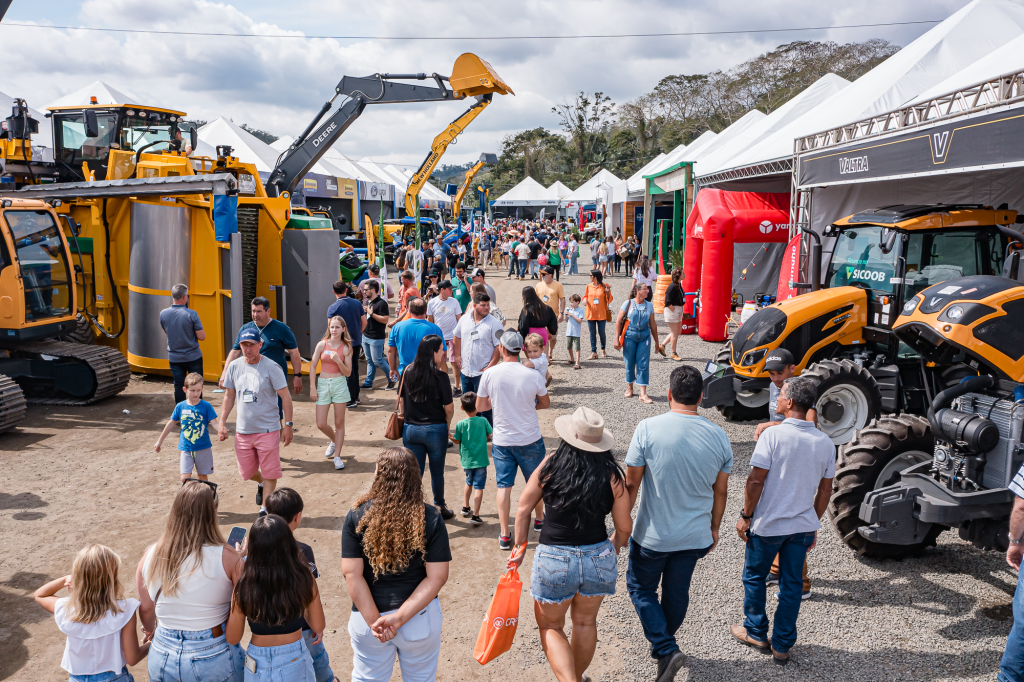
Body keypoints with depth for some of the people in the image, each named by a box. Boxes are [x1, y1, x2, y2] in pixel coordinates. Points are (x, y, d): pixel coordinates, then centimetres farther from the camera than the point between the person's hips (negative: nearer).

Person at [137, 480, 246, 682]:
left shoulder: (151, 555, -8)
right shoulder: (226, 557, -19)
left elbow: (145, 608, 4)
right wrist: (240, 563, 5)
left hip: (164, 658, 3)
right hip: (214, 658, -3)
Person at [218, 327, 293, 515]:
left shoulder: (271, 367, -10)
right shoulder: (234, 367, 2)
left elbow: (285, 397, -8)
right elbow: (229, 396, 12)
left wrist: (288, 425, -11)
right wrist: (222, 423, 8)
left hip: (268, 429, -4)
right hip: (243, 429, 4)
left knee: (270, 472, 0)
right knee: (247, 472, 14)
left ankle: (265, 507, 17)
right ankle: (261, 484, 47)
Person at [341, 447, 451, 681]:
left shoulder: (357, 516, -13)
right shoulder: (430, 519, -13)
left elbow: (351, 573, -16)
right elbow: (437, 577, -16)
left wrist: (374, 621, -14)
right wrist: (401, 617, -17)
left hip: (368, 617, 0)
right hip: (421, 617, 0)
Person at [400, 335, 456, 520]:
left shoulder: (408, 371, -3)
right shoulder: (440, 376, -15)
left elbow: (401, 399, 6)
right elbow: (449, 407, -11)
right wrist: (446, 424, 8)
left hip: (411, 430, 3)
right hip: (435, 430, -3)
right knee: (437, 472, 15)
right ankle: (440, 508, 30)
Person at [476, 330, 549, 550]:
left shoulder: (490, 374, -12)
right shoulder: (532, 375, -14)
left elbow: (479, 406, -1)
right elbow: (546, 403, 2)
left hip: (502, 440, 0)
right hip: (530, 439, 0)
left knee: (504, 486, 9)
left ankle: (504, 535, 11)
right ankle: (539, 519, 42)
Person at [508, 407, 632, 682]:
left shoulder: (550, 465, -8)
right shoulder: (613, 474, -8)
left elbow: (523, 509, -3)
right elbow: (624, 527, -1)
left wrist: (520, 547, 10)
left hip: (553, 560, -2)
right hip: (599, 557, 2)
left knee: (550, 626, 20)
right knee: (585, 622, 27)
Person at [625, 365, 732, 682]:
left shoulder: (648, 428, -18)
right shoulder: (718, 435, -6)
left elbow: (631, 484, -13)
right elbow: (720, 491, 4)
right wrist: (714, 529, 18)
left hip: (653, 534, -4)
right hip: (695, 536, 4)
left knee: (641, 587, 18)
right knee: (677, 592, 22)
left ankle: (666, 649, 6)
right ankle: (664, 642, 41)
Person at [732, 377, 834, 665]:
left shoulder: (772, 436, -18)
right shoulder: (825, 443, -2)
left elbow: (756, 481, -18)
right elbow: (825, 490, 5)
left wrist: (746, 516, -6)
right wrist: (813, 524, 17)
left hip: (768, 524, -4)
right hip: (803, 526, 4)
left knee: (754, 577, 17)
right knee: (791, 584, 14)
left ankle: (755, 632, 31)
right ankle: (782, 645, 23)